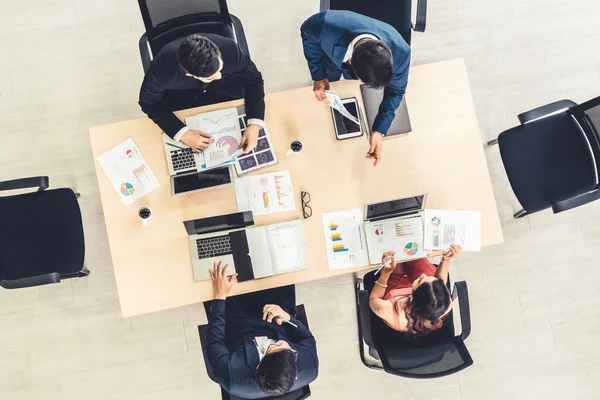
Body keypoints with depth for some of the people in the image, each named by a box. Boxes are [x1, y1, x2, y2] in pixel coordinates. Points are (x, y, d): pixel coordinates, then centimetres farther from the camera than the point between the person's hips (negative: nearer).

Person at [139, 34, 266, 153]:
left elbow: (254, 80, -21)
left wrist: (255, 125, -34)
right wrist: (182, 133, -34)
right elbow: (149, 103, -22)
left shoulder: (229, 49, -38)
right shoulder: (163, 68, -40)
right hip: (179, 93, -1)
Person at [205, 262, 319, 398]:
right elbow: (308, 339, -14)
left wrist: (220, 295, -25)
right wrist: (288, 317, -30)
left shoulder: (234, 379, -45)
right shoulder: (309, 368, -38)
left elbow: (214, 344, -25)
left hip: (239, 334, -1)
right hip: (277, 329, 2)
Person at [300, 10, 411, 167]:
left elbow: (395, 91, -25)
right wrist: (318, 76, -28)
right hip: (331, 56, 0)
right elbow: (307, 31, -24)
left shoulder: (400, 51, -44)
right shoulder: (328, 25, -50)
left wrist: (379, 130, -36)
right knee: (323, 97, 25)